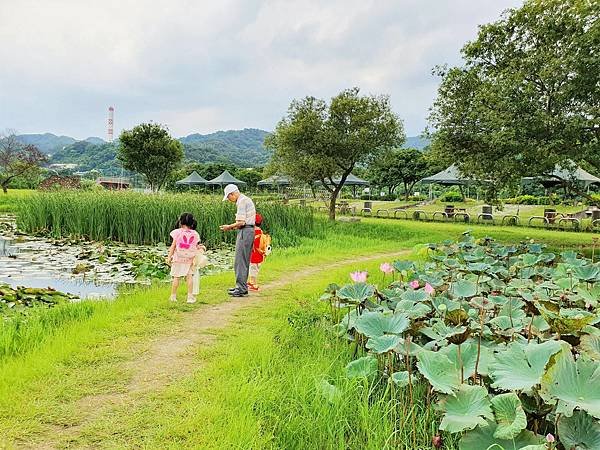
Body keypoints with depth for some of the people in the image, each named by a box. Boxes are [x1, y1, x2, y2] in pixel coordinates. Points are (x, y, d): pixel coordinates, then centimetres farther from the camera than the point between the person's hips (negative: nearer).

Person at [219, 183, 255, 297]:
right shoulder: (246, 200, 19)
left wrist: (229, 227, -5)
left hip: (245, 232, -10)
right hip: (248, 231, 10)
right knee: (244, 261, 15)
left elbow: (241, 222, -19)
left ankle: (241, 289, -5)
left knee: (240, 262, -7)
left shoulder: (242, 201, -13)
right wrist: (233, 227, 14)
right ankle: (241, 286, 21)